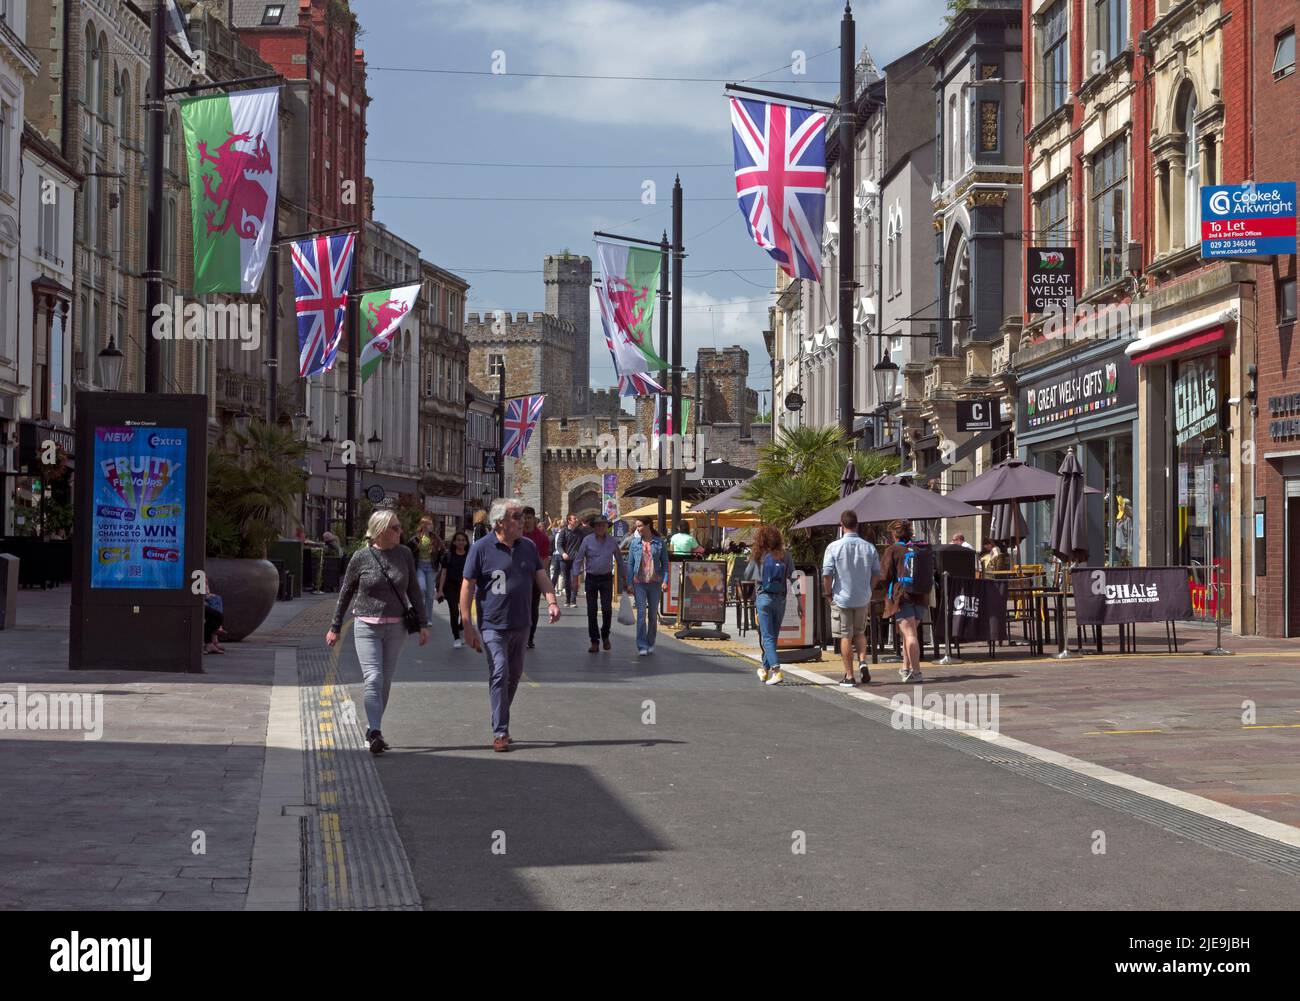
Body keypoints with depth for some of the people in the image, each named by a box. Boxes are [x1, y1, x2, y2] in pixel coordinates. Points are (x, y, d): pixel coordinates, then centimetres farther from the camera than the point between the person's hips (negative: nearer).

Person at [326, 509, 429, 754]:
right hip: (367, 627, -3)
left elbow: (413, 590, 10)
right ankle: (375, 733, -17)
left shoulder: (404, 554, 3)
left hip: (396, 627, 3)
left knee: (386, 681, 7)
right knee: (373, 679, -14)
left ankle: (372, 731, 19)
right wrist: (335, 627, 10)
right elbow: (345, 594, 7)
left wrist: (423, 624, 5)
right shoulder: (361, 558, -5)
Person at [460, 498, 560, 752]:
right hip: (494, 625, -6)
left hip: (521, 625, 6)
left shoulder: (528, 547, 8)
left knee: (514, 676, 13)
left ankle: (501, 723, 28)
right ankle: (500, 733, -9)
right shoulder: (481, 548, -8)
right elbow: (467, 587, -7)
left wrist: (551, 601, -9)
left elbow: (541, 576, 11)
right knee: (499, 674, -12)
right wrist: (467, 625, -10)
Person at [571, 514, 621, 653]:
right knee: (591, 611, 2)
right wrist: (575, 577, -6)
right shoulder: (587, 541, -4)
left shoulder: (612, 541, 0)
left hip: (606, 579, 0)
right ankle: (594, 641, 10)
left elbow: (619, 559, 10)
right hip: (591, 578, 0)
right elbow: (578, 559, 0)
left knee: (607, 609, -7)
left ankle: (605, 635, 17)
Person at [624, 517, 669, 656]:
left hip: (655, 582, 0)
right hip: (639, 583, 0)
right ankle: (642, 647, -9)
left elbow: (665, 563, 4)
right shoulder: (635, 543, 3)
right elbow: (630, 563, 5)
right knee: (641, 614, -8)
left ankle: (650, 644, 23)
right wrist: (629, 583, -1)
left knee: (653, 614, 9)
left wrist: (665, 581, -6)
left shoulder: (659, 543, 1)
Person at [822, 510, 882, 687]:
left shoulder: (834, 547, -11)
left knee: (845, 637, 4)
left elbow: (827, 574, -13)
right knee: (860, 632, 21)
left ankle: (849, 676, 6)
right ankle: (863, 662, -1)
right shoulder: (869, 547, -1)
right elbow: (876, 574, 4)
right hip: (863, 599, 3)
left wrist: (828, 594, 1)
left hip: (841, 598, -3)